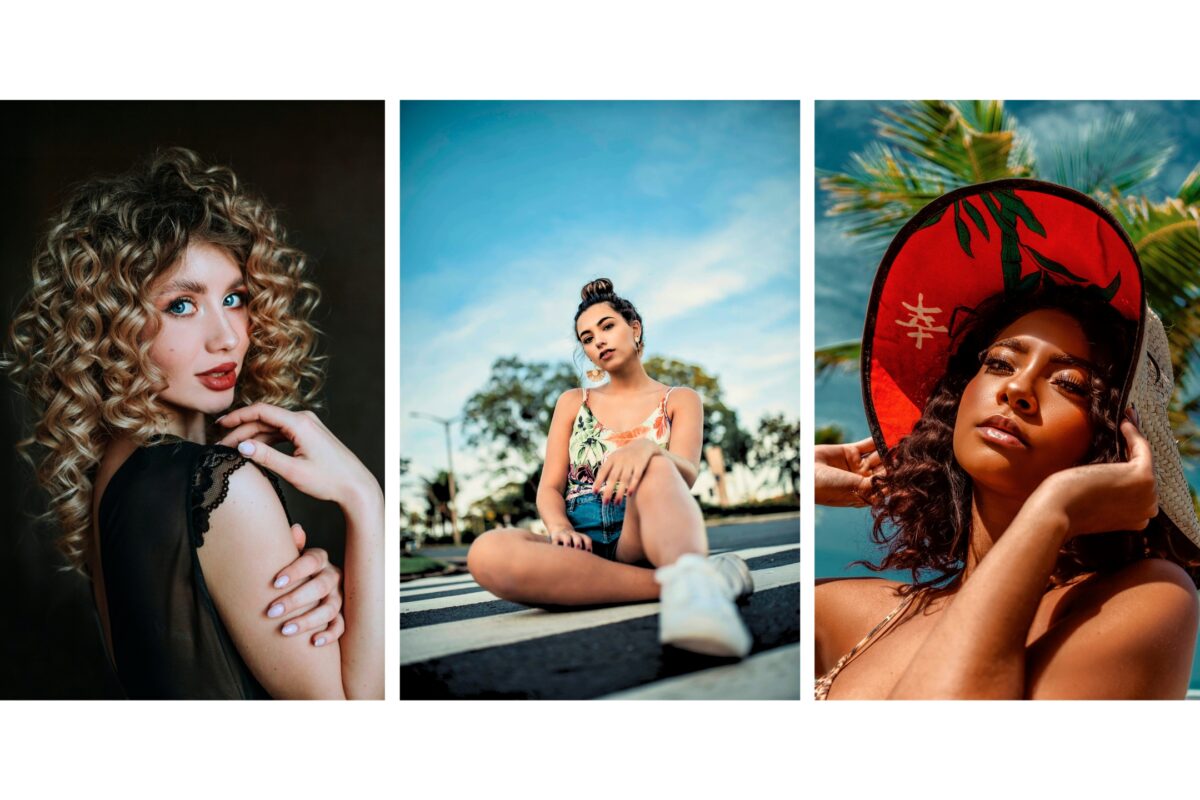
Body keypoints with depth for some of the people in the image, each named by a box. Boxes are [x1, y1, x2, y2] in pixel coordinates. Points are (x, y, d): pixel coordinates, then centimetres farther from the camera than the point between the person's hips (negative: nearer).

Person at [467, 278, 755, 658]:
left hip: (644, 538, -2)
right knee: (487, 552, -34)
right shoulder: (573, 402, 22)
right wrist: (559, 528, -12)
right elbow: (550, 488, 13)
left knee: (653, 467, -36)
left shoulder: (679, 400, 14)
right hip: (582, 543, 2)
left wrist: (646, 448, -31)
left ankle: (691, 580, -64)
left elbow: (687, 474, -6)